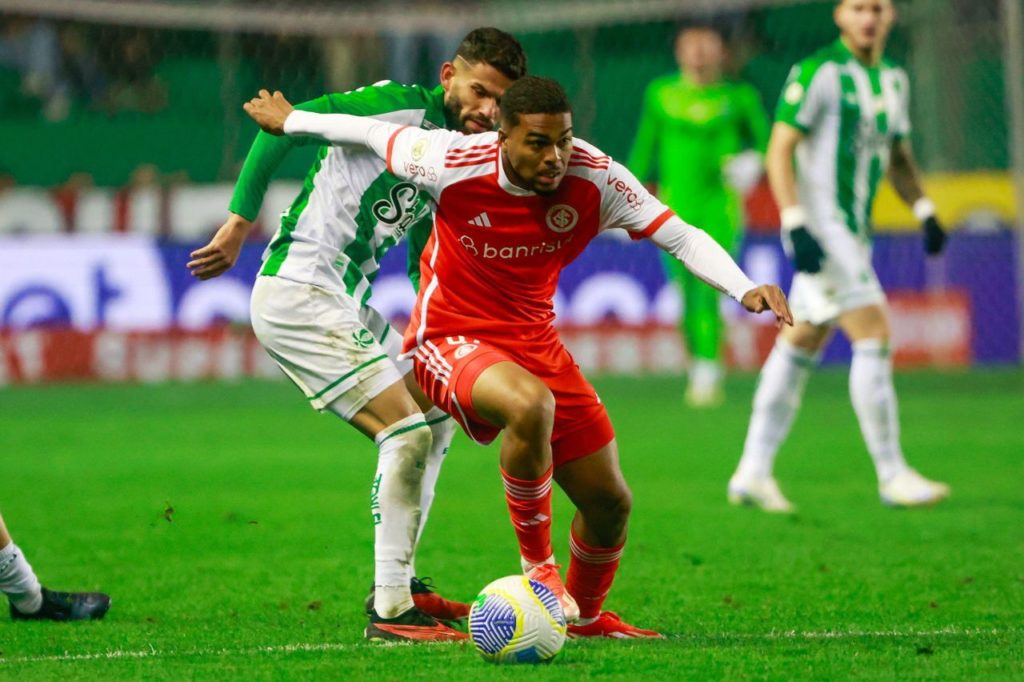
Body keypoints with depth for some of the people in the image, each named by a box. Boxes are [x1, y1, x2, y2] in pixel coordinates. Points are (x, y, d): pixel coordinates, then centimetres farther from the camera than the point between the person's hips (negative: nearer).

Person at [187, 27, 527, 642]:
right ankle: (390, 610, -12)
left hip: (346, 304, 10)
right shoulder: (401, 108, -13)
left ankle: (400, 582, 25)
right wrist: (240, 222, -16)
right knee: (407, 431, -15)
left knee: (437, 416, 18)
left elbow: (423, 263, 22)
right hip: (298, 296, -10)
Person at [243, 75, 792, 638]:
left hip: (534, 341, 5)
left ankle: (586, 616, 37)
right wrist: (290, 120, 9)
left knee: (609, 502, 5)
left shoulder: (595, 179, -16)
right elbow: (370, 132, -5)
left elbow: (681, 237, -15)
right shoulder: (452, 163, -22)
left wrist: (745, 289, -31)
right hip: (450, 340, -5)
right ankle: (536, 563, -17)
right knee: (532, 404, -39)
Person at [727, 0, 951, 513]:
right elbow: (779, 151, -13)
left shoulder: (893, 80, 13)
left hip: (853, 233, 8)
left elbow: (898, 157, 25)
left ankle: (753, 473, 14)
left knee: (799, 347, 10)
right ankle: (891, 474, -7)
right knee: (874, 336, -12)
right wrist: (796, 225, -22)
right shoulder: (817, 73, -11)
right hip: (821, 229, -8)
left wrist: (925, 212, 11)